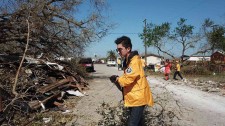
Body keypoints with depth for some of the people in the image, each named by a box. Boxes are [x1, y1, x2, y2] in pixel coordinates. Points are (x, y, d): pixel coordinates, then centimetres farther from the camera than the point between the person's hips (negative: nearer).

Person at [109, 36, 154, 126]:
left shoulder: (134, 60, -20)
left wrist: (117, 79, -9)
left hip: (138, 97, -10)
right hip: (133, 97, 10)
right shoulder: (128, 60, 12)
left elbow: (128, 79, -27)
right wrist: (118, 79, -1)